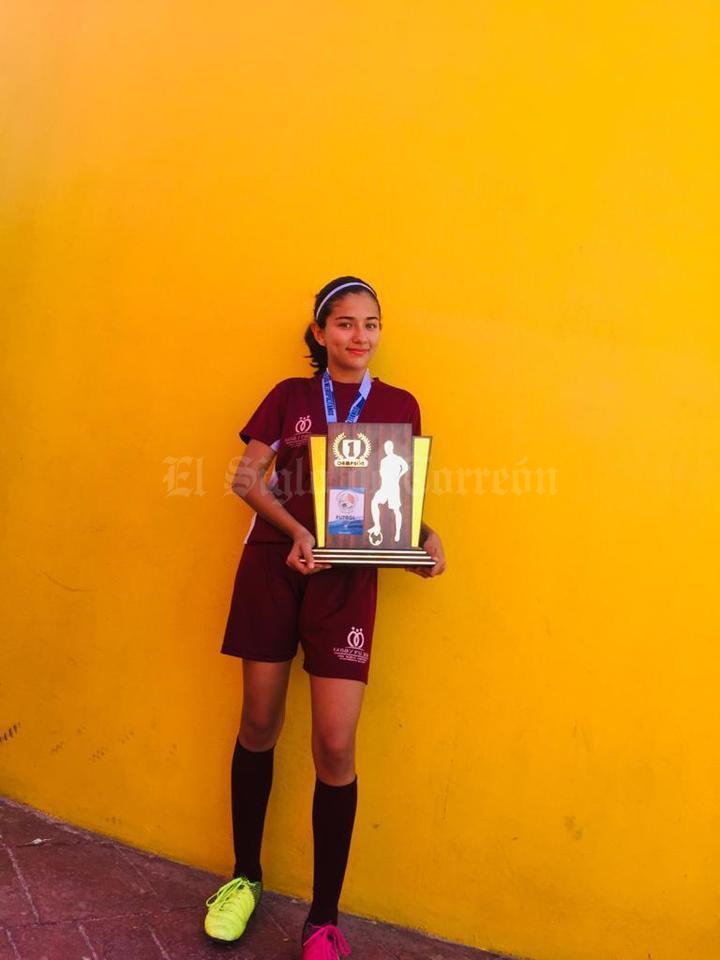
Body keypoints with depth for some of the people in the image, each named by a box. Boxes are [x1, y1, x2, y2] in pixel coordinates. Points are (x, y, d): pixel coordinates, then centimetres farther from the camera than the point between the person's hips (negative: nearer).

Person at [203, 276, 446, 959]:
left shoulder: (399, 406, 8)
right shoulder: (290, 395, 8)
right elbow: (246, 477, 0)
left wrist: (425, 539, -12)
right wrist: (294, 528, -16)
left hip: (347, 577, -1)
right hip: (272, 566, 1)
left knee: (335, 746, -4)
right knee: (259, 724, 11)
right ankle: (245, 876, 33)